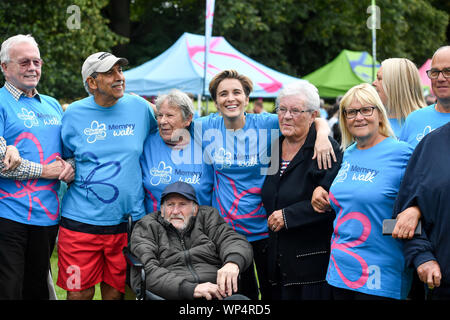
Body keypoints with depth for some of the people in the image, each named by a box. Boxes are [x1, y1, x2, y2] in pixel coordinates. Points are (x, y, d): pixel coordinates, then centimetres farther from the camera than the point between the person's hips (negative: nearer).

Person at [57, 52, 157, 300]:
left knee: (115, 291, 9)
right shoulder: (74, 113, 1)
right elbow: (61, 157, 14)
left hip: (127, 221, 1)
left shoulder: (139, 107, 3)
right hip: (81, 221, -1)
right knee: (79, 293, 1)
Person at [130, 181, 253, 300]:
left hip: (219, 296, 1)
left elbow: (235, 241, 9)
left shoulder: (207, 216, 23)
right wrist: (191, 289, -15)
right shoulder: (145, 228, 15)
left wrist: (233, 263, -17)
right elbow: (146, 272, -1)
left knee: (241, 300, -31)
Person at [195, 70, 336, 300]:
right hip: (224, 230, 2)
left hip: (263, 230, -1)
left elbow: (317, 121, -3)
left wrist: (322, 134, -22)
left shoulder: (267, 125, -5)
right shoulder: (205, 127, 1)